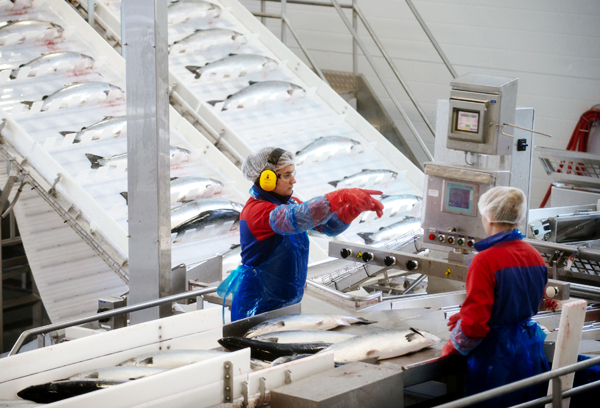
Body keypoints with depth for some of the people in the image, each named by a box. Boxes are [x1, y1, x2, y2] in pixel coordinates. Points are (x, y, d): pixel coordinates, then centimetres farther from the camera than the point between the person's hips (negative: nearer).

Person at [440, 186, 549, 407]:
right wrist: (464, 316, 19)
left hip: (496, 354, -7)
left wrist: (453, 346, 0)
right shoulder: (535, 256, 3)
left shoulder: (485, 261, -20)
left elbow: (475, 322, -21)